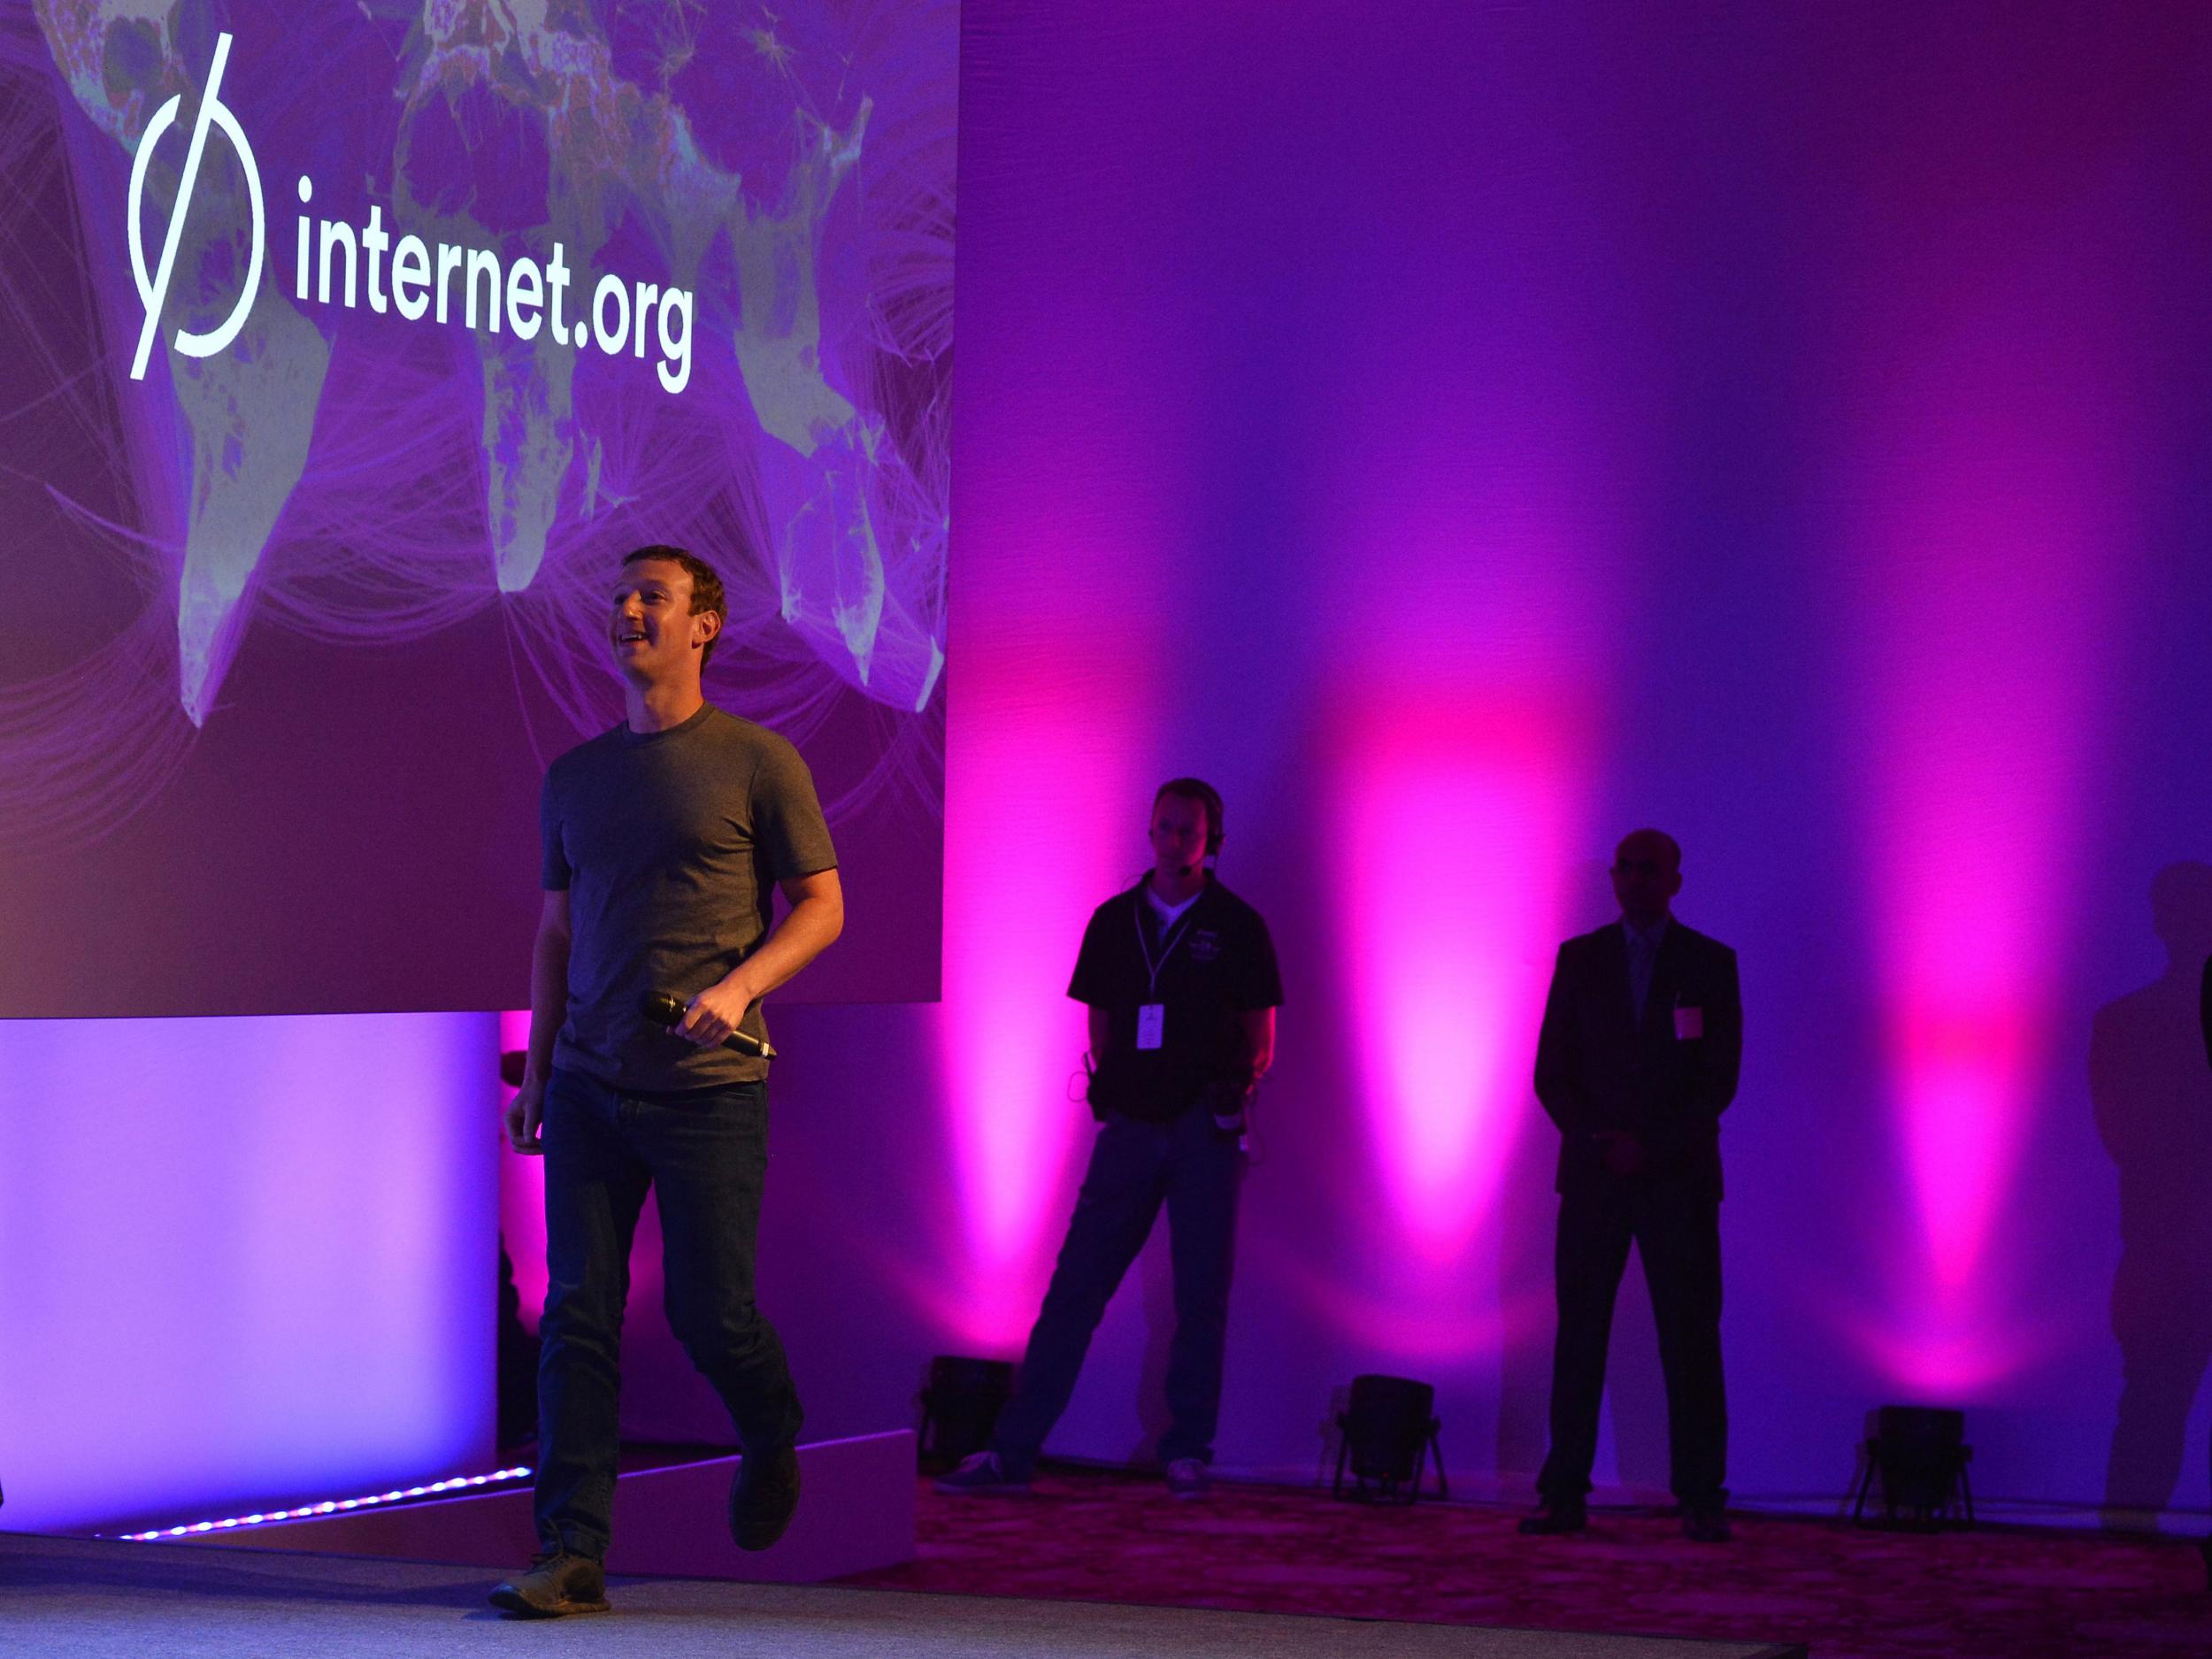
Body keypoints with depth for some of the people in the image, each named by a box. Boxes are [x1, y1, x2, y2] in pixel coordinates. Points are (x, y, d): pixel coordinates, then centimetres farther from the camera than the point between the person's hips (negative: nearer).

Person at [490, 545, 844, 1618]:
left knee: (710, 1314, 0)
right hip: (587, 1087, 4)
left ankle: (771, 1440, 33)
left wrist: (739, 986, -16)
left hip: (708, 1087, -4)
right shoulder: (575, 777, 13)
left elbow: (822, 907, 1)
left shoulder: (759, 764, -1)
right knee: (578, 1317, -4)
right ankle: (573, 1556, -5)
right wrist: (536, 1071, 13)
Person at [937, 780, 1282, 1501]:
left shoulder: (1237, 926, 2)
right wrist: (1112, 1092, 0)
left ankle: (1187, 1455, 10)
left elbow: (1261, 1042, 4)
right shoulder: (1114, 921, 10)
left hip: (1204, 1128, -2)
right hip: (1131, 1126, 2)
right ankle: (1012, 1453, -1)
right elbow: (1100, 1027, 15)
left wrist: (1239, 1083, -13)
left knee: (1201, 1297, 1)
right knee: (1074, 1288, -1)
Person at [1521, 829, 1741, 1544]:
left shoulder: (1710, 964, 5)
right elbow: (1551, 1074, 6)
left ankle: (1701, 1503, -3)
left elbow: (1720, 1080, 0)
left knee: (1691, 1340, -4)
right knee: (1578, 1333, -2)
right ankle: (1563, 1496, -2)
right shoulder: (1580, 959, 10)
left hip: (1678, 1178, -1)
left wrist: (1650, 1147, -10)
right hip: (1592, 1175, 1)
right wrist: (1598, 1139, -9)